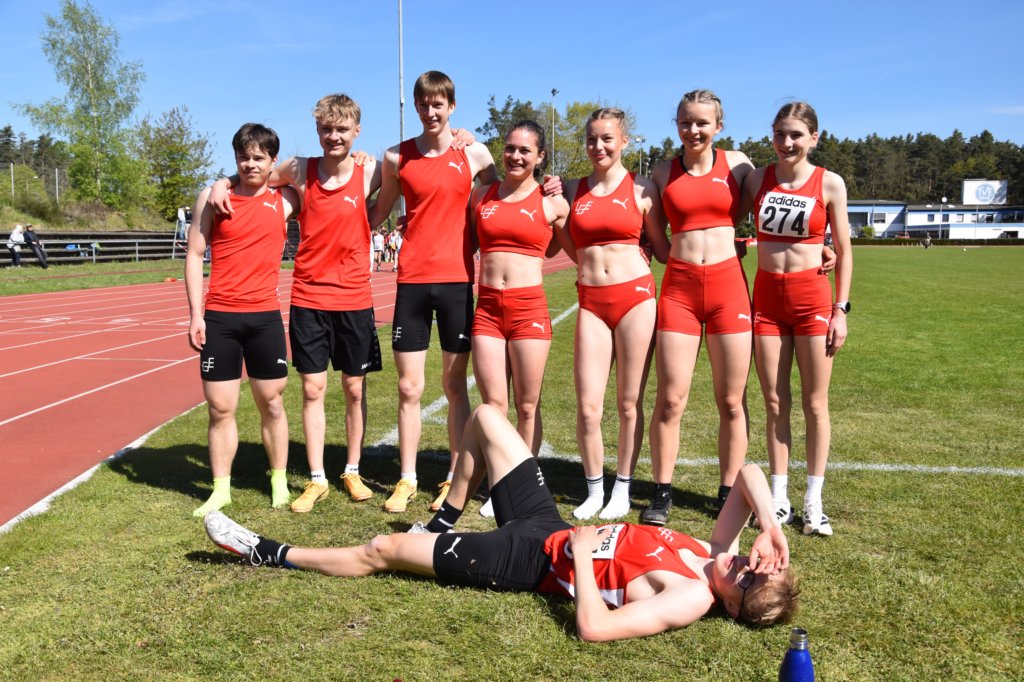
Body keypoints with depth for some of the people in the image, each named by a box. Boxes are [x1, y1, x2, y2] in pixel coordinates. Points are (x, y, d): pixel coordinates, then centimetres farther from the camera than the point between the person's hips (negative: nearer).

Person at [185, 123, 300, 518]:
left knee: (271, 402, 9)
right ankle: (221, 489, 16)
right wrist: (195, 314, -5)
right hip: (219, 317, 0)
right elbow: (194, 256, 2)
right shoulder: (213, 197, 2)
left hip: (265, 316, 1)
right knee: (220, 408, 3)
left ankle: (279, 481, 23)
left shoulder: (284, 199, 3)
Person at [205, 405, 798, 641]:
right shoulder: (715, 555, -7)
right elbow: (748, 473, -5)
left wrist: (580, 546, -27)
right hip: (547, 522, 8)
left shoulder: (693, 598, -27)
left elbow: (593, 626, -38)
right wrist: (771, 523, -22)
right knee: (485, 415, 12)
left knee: (382, 550, -1)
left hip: (534, 559, -7)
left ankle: (271, 554, 22)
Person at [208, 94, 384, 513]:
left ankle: (353, 471, 25)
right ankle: (316, 479, 15)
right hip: (308, 299, 1)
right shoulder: (299, 170, 0)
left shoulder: (370, 172, -4)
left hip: (354, 300, -1)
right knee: (312, 389, 4)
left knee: (355, 388, 9)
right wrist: (224, 182, -1)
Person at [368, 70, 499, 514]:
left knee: (455, 386, 6)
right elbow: (379, 212, 17)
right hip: (412, 280, 1)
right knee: (409, 387, 4)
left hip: (457, 280, -1)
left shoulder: (475, 155, 3)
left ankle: (456, 478, 16)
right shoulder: (397, 157, 6)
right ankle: (406, 479, 16)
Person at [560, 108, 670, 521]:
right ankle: (594, 491, 19)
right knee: (587, 408, -1)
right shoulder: (573, 190, 11)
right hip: (591, 302, 2)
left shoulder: (641, 189, 4)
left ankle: (622, 490, 22)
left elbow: (662, 249, 9)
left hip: (636, 296, -2)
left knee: (629, 404, 5)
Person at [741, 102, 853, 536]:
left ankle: (813, 504, 14)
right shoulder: (757, 179, 4)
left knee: (814, 404, 4)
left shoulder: (830, 184, -2)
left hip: (812, 296, -2)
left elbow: (843, 250, 2)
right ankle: (779, 499, 17)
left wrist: (841, 308, -4)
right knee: (775, 403, 7)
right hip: (766, 295, 2)